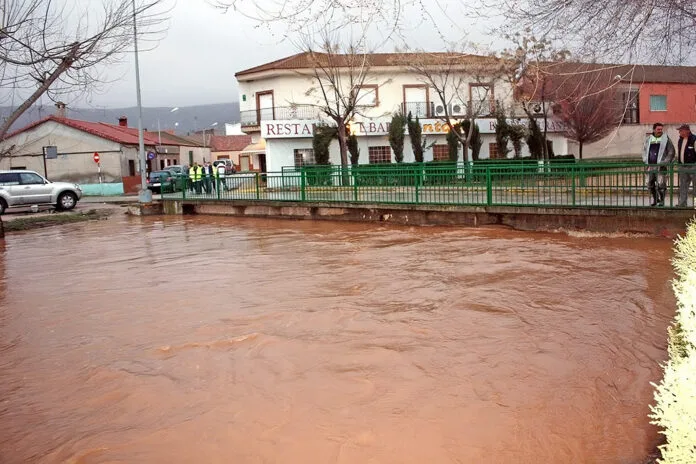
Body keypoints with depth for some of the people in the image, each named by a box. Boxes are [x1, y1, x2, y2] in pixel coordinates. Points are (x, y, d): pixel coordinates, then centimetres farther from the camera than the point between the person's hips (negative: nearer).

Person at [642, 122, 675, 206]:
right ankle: (655, 199, 24)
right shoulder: (648, 139, 12)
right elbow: (644, 150, 20)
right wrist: (645, 160, 6)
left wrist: (666, 162, -8)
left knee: (661, 184, -9)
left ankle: (662, 200, 2)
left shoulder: (666, 139, 2)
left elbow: (671, 152, 2)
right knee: (649, 184, 7)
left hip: (660, 165, -4)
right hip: (650, 165, 4)